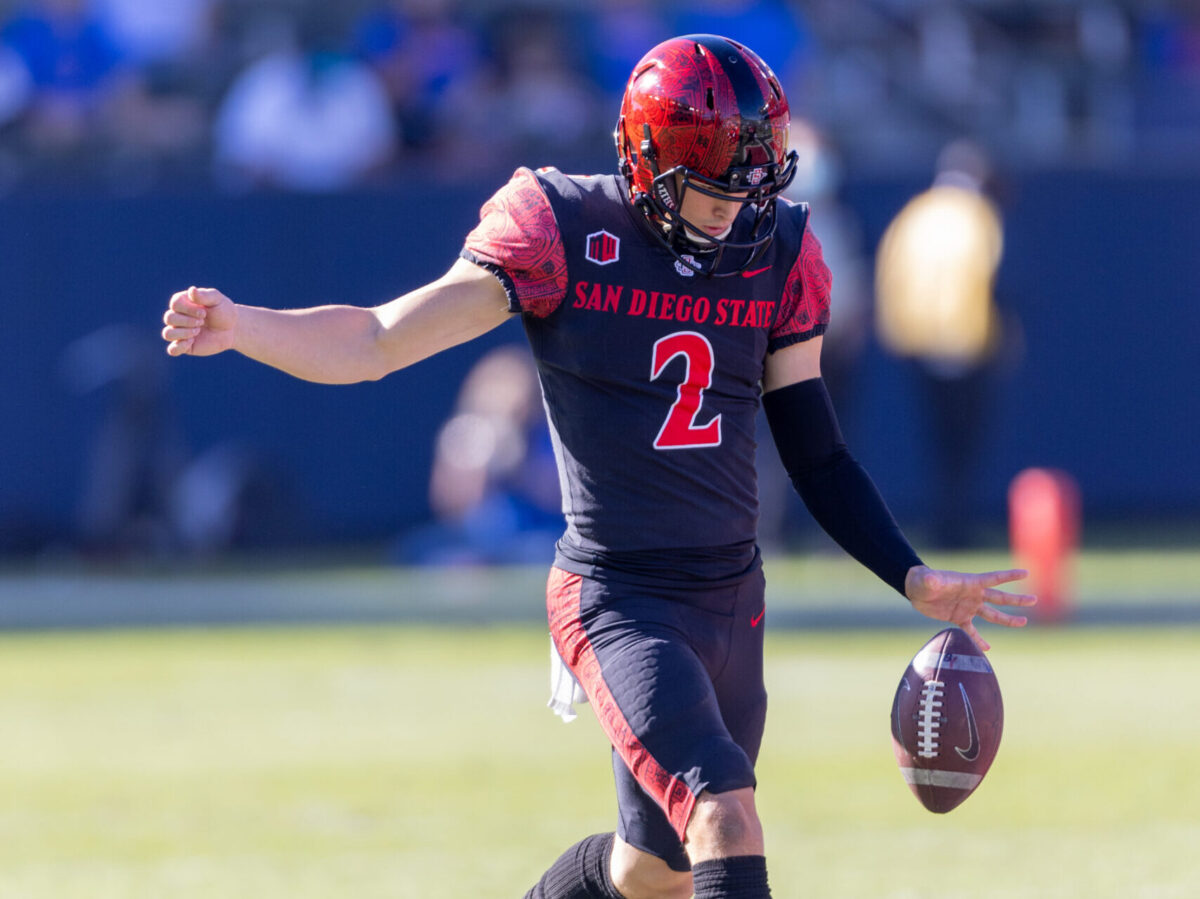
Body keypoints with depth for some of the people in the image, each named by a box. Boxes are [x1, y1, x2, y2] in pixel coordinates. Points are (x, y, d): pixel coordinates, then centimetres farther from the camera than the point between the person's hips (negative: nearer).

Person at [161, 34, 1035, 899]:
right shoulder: (562, 229, -10)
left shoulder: (777, 252, 3)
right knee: (726, 822, -24)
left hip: (732, 600, 6)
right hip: (617, 596, -6)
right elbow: (378, 342, -12)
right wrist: (238, 327, -27)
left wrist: (913, 577, 3)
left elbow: (817, 455, 11)